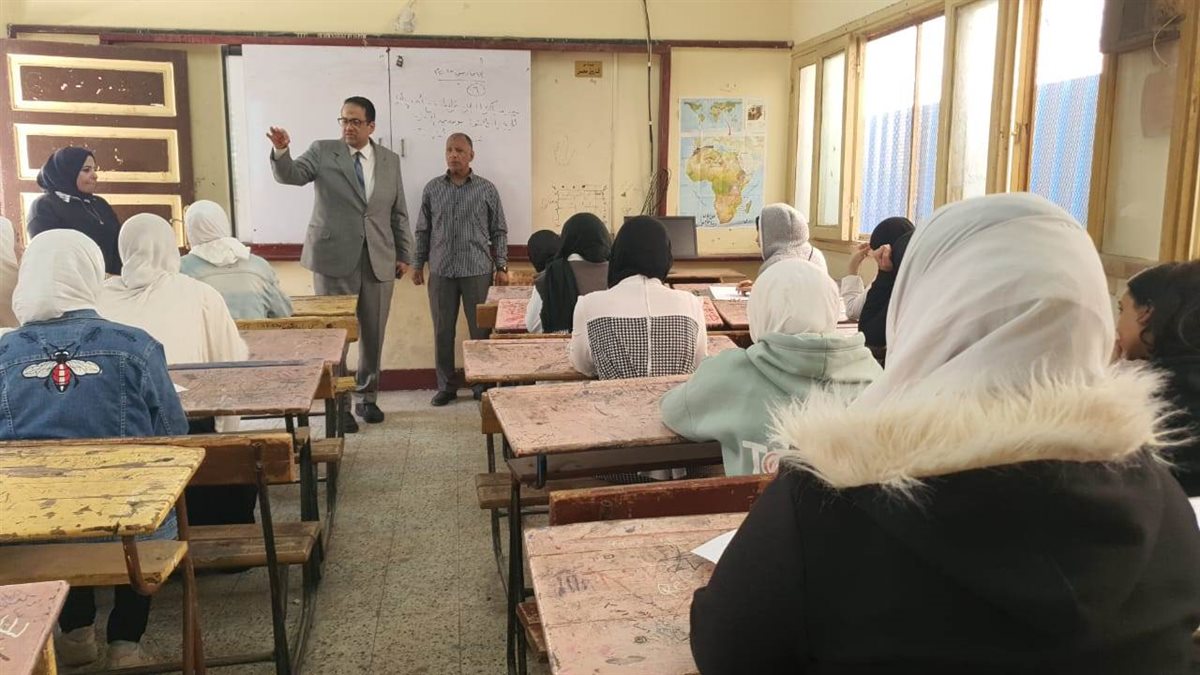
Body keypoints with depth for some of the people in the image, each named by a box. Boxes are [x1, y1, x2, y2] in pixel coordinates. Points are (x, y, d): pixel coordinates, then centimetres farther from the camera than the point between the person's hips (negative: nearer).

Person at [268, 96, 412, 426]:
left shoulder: (390, 160, 9)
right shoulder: (322, 151, 2)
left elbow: (398, 213, 12)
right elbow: (290, 175, -12)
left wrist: (403, 254, 11)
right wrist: (282, 151, -32)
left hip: (379, 261, 3)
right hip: (334, 260, -3)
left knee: (373, 335, 11)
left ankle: (366, 397, 27)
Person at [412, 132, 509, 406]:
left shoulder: (487, 189, 2)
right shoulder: (432, 189, 7)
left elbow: (499, 231, 4)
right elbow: (423, 230, 12)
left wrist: (501, 267, -1)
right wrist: (418, 264, 8)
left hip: (477, 271, -2)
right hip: (441, 272, 2)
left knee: (480, 330, 3)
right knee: (442, 332, 6)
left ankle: (483, 384, 16)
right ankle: (446, 386, 17)